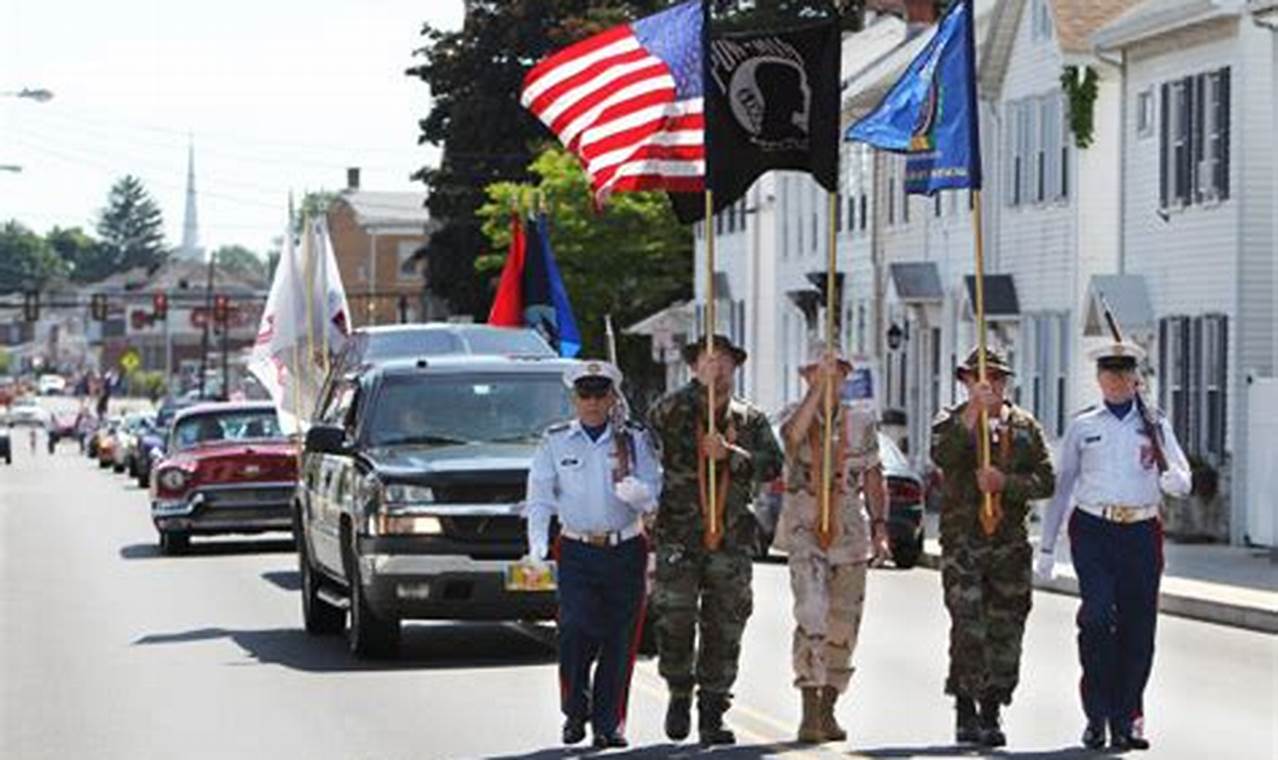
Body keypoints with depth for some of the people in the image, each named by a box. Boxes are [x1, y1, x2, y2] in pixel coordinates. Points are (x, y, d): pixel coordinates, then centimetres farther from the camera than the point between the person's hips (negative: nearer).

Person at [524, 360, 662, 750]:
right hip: (578, 552, -1)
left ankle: (609, 724, 9)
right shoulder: (555, 442, 7)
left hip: (626, 551, 1)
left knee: (620, 640, 0)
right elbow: (540, 497, 1)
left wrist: (636, 492, -23)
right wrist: (538, 544, -13)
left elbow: (654, 492, 0)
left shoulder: (634, 439, 7)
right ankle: (575, 711, 6)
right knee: (576, 631, -14)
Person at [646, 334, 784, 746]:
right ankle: (679, 695, 19)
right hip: (679, 538, -2)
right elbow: (656, 424, -17)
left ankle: (712, 715, 9)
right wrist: (700, 387, -20)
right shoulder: (674, 409, 5)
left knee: (724, 630, 2)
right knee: (675, 622, -5)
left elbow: (772, 465, -1)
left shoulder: (750, 420, 10)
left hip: (732, 540, 2)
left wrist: (729, 454, -15)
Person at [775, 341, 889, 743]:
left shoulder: (861, 422, 10)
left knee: (843, 625, 6)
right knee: (813, 616, -19)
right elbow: (793, 434, -23)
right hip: (805, 530, -4)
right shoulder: (795, 413, 2)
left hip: (850, 531, 4)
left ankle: (828, 710, 18)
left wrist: (880, 527, 3)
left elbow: (874, 480, 12)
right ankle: (809, 710, -18)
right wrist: (818, 388, -27)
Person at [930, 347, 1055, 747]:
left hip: (1010, 541, 2)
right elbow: (942, 458, -18)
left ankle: (991, 712, 11)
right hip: (962, 539, -2)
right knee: (968, 627, -10)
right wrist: (973, 413, -23)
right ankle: (966, 712, 0)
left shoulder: (1025, 426, 10)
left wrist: (1004, 482, -12)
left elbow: (1044, 481, 4)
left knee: (1006, 629, 2)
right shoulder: (950, 423, 4)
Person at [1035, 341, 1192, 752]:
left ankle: (1126, 720, 11)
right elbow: (1061, 487, 12)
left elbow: (1183, 480, 6)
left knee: (1137, 627, 1)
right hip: (1093, 531, -2)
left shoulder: (1155, 426, 11)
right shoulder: (1082, 427, 10)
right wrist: (1047, 547, 10)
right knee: (1097, 615, -17)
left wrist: (1173, 479, -20)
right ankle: (1096, 715, -10)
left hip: (1142, 533, 2)